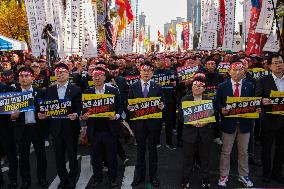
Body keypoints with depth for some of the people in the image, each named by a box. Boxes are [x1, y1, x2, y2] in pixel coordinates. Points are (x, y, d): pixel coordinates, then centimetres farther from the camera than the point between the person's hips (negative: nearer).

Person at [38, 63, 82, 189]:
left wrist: (76, 115, -24)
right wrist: (42, 115, -10)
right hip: (55, 128, 3)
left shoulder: (76, 90, -3)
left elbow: (79, 108, -5)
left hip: (71, 128, -3)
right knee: (59, 157, 13)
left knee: (72, 156, 8)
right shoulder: (49, 90, 8)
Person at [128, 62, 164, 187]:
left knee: (152, 149, 11)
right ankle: (139, 175, 26)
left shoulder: (158, 87, 3)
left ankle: (153, 175, 25)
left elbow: (162, 103, 5)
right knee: (140, 149, 12)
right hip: (139, 122, 0)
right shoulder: (133, 87, 3)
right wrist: (129, 107, -16)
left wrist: (162, 106, -17)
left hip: (153, 122, 0)